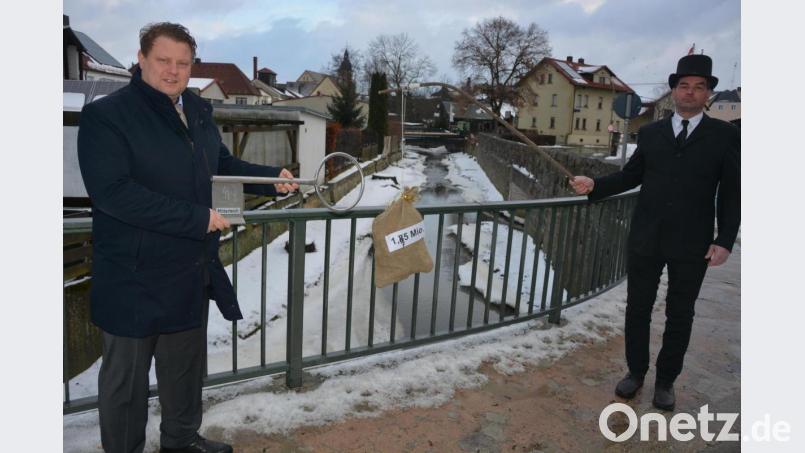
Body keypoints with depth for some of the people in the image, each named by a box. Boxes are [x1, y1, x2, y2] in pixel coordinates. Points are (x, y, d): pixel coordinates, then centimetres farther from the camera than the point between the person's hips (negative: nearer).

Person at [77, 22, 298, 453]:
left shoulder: (199, 111, 8)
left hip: (193, 269, 7)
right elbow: (112, 191, -25)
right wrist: (198, 219, -25)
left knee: (187, 363, 22)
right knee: (126, 373, 11)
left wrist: (272, 176, 3)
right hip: (135, 276, -7)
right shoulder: (105, 115, -15)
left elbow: (223, 163, 20)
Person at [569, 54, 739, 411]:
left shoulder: (725, 135, -1)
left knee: (679, 316, 11)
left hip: (692, 245, -2)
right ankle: (636, 371, 30)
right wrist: (595, 185, -7)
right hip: (645, 239, 2)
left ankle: (666, 381, 29)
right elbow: (631, 175, 10)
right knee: (638, 308, 11)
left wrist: (724, 241, -9)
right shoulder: (650, 133, 6)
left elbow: (731, 193, -3)